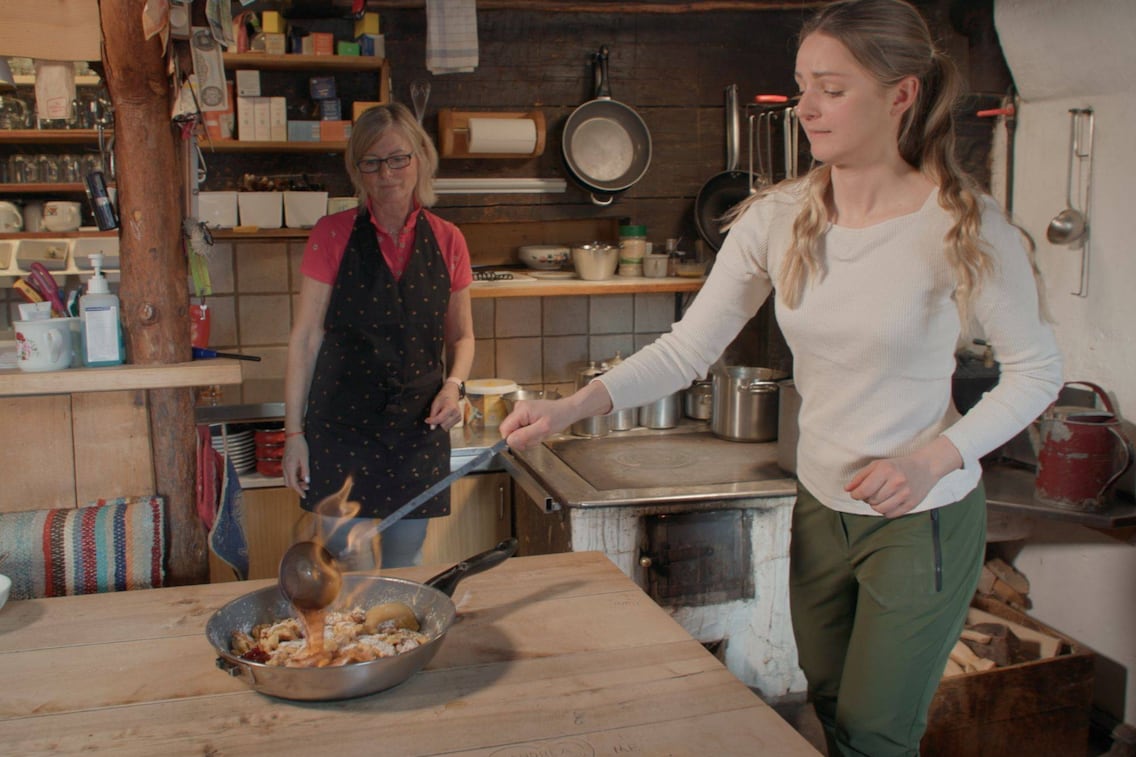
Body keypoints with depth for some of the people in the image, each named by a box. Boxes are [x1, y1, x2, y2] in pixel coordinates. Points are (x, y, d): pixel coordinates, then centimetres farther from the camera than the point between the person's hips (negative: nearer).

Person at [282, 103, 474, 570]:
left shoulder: (447, 241, 3)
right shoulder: (333, 235, -4)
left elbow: (461, 335, 13)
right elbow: (305, 338, -2)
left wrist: (454, 384, -7)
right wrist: (294, 432, -4)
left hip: (418, 427, 3)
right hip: (342, 424, -2)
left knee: (407, 566, 14)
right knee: (349, 573, 2)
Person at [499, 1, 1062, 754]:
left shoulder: (964, 224, -17)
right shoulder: (777, 219, -7)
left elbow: (1037, 368, -7)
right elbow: (686, 349, -10)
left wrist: (936, 457, -22)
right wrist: (568, 408, -23)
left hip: (924, 520, -4)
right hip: (820, 511, 4)